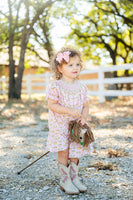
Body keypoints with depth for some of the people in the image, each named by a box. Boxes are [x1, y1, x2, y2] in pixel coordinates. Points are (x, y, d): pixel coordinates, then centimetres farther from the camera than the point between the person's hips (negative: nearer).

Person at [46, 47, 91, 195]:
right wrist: (70, 110, -23)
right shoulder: (55, 86, -11)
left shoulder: (81, 87, 5)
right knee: (64, 152, -3)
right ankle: (64, 181, 12)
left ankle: (74, 178, 23)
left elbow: (85, 105, 9)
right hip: (60, 125, -4)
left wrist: (84, 118, -11)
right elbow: (52, 105, -15)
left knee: (75, 152, 8)